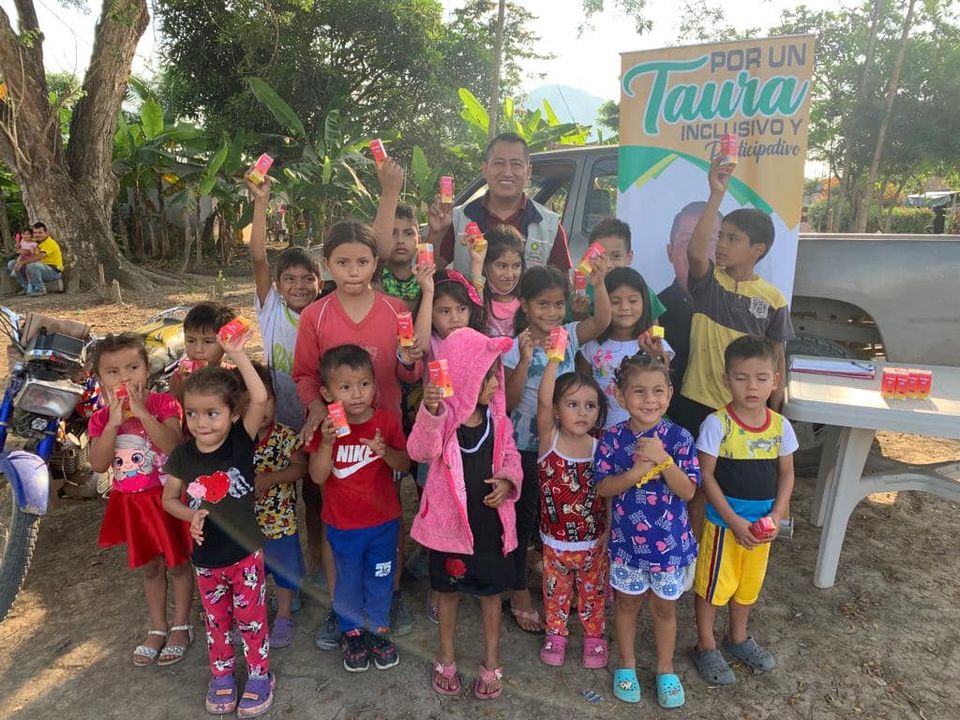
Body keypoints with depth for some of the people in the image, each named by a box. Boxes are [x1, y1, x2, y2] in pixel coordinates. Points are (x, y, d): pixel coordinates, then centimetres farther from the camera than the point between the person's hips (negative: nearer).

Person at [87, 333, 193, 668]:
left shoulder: (163, 404, -13)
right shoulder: (101, 419, -3)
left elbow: (173, 445, -28)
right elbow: (99, 464, -16)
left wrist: (141, 411, -31)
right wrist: (114, 421, -24)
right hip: (131, 502, 4)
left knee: (177, 564, 10)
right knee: (149, 567, 19)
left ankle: (180, 627, 29)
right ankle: (158, 629, 35)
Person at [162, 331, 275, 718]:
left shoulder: (241, 441, -17)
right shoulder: (183, 455, -9)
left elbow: (260, 398, -32)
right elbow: (169, 499, 4)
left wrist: (237, 354, -34)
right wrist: (191, 516, -16)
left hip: (245, 551, -3)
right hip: (206, 555, 3)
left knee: (251, 617, 13)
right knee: (216, 620, 21)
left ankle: (259, 675, 34)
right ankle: (222, 675, 42)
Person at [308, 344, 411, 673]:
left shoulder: (386, 420, -12)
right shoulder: (327, 426, -13)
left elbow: (405, 464, -8)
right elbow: (318, 476, -17)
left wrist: (385, 451, -28)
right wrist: (327, 442, -32)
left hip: (383, 520, 1)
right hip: (342, 525, 0)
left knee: (381, 578, 18)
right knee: (348, 581, 18)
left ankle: (379, 628, 41)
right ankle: (352, 632, 41)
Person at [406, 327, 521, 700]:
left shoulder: (496, 415, -4)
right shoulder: (441, 415, -17)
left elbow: (510, 455, 8)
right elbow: (420, 451, -35)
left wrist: (507, 480, -13)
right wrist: (430, 412, -52)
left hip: (491, 519, 3)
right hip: (450, 520, -3)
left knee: (491, 591, 16)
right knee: (448, 591, 17)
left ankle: (492, 661, 37)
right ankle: (446, 658, 40)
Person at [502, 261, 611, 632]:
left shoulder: (569, 336, -3)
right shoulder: (515, 347, -13)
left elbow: (602, 321, -21)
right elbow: (509, 402, -16)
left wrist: (599, 284, -37)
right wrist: (525, 360, -28)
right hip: (526, 445, -4)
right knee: (524, 517, 10)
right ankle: (520, 595, 27)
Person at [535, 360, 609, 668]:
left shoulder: (599, 448, -11)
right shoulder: (549, 438, -15)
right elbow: (543, 401, -32)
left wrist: (608, 533, -8)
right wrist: (555, 358, -41)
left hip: (593, 541, 1)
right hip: (554, 540, -1)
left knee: (593, 593, 20)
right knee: (555, 591, 19)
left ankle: (594, 635, 43)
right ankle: (556, 633, 42)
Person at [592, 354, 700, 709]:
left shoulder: (679, 438, -14)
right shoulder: (613, 438, -12)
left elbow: (688, 491, -16)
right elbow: (603, 487, -11)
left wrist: (662, 460, -30)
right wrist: (635, 472, -27)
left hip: (670, 541, 0)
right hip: (626, 540, 1)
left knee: (664, 607, 18)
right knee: (627, 602, 18)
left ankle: (666, 670, 40)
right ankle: (627, 664, 41)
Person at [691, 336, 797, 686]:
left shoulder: (781, 426, -5)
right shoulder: (717, 423, -18)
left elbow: (786, 474, 4)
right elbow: (706, 476, -15)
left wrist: (776, 516, -8)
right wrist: (734, 521, -18)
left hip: (762, 522, 5)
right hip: (724, 520, -4)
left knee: (749, 583, 22)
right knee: (713, 584, 9)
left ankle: (737, 637, 45)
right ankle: (706, 647, 29)